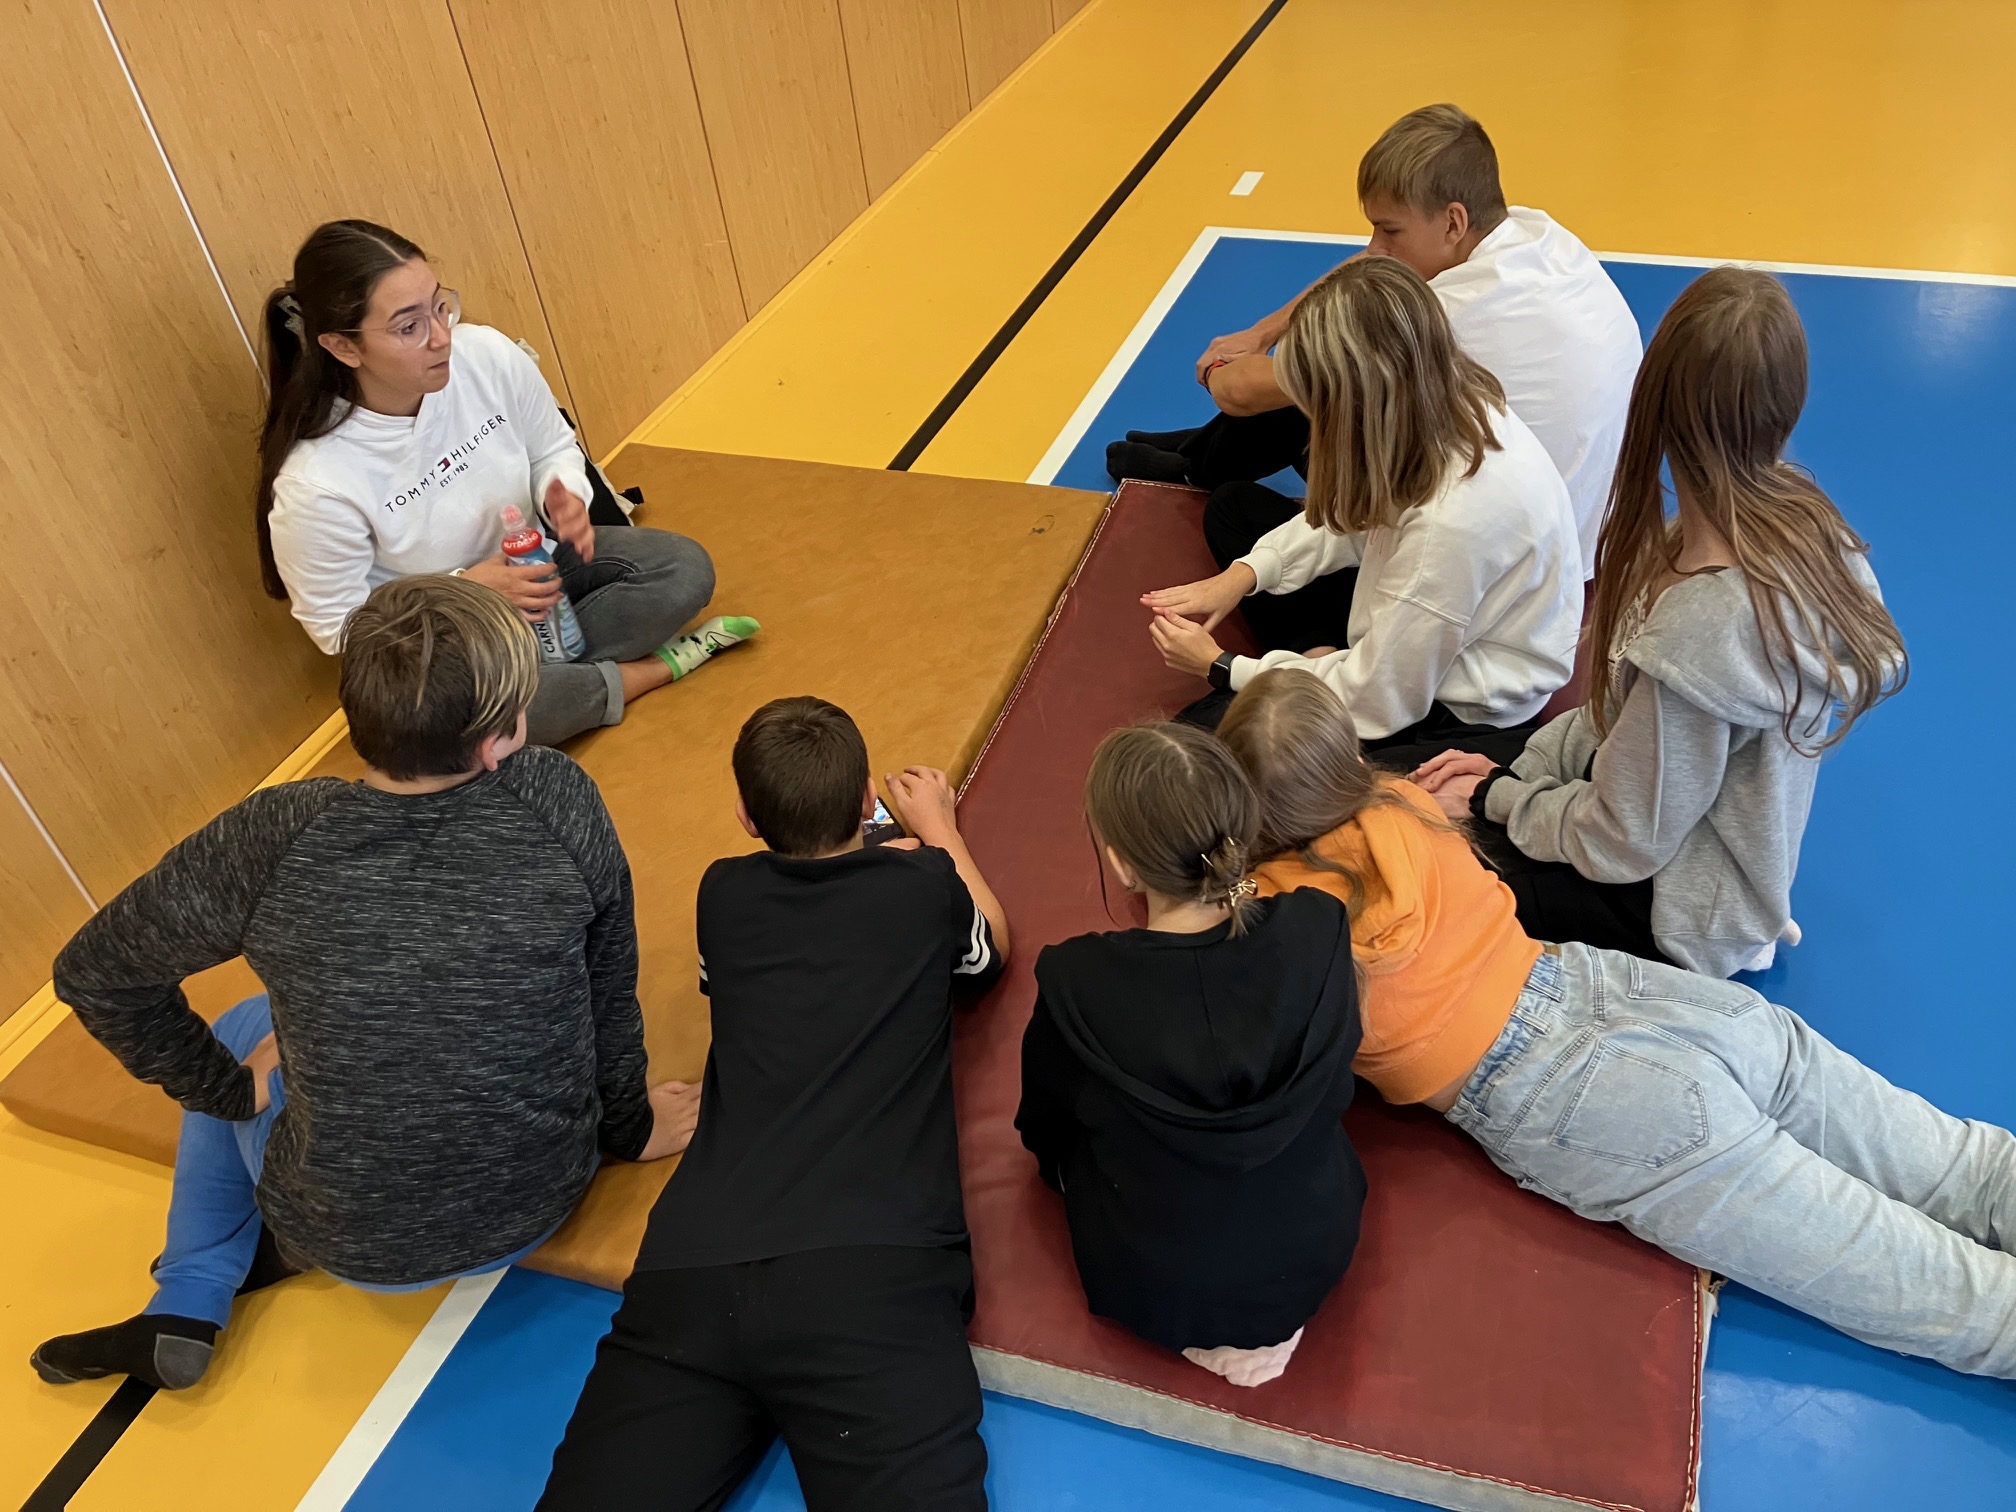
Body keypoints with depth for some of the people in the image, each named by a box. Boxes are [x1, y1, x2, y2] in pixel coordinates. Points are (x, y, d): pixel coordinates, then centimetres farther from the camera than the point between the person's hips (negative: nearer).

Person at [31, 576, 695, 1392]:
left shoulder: (275, 838, -22)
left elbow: (94, 972, -8)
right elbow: (611, 991, -7)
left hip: (355, 1246, -1)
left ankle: (187, 1307, 27)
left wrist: (229, 1085, 4)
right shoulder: (559, 800, -21)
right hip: (540, 1204, 1)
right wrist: (629, 1125, 9)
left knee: (237, 1037, 28)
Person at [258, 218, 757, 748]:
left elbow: (553, 450, 1)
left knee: (685, 569, -12)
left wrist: (565, 499, -22)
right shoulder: (315, 484, -29)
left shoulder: (487, 355, -19)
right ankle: (654, 666, -14)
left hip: (532, 562, 5)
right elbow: (338, 629, -16)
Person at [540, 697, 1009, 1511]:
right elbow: (992, 946, 38)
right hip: (872, 1271, -3)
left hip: (696, 1270, 3)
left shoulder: (725, 897, 18)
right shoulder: (924, 886, 12)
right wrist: (937, 826, 52)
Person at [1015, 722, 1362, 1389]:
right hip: (1314, 1262, 3)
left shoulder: (1074, 982, -28)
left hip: (1155, 1291, -2)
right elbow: (1331, 1091, -2)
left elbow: (1042, 1130, -7)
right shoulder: (1322, 928, -22)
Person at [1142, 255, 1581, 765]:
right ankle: (1323, 663, 6)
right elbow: (1354, 519, 5)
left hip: (1461, 717, -9)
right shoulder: (1454, 405, -15)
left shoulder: (1450, 521, -38)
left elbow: (1376, 698, -27)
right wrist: (1242, 575, -6)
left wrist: (1220, 667, -17)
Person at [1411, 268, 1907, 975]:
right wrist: (1517, 768, -3)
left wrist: (1495, 798, -9)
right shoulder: (1807, 519, -12)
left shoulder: (1701, 626, -38)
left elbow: (1623, 843, -23)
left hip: (1675, 911, -8)